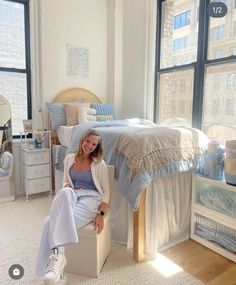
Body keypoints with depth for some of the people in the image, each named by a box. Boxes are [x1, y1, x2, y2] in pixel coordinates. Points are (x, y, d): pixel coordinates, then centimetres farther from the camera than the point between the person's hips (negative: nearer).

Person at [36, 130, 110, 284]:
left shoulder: (100, 163, 1)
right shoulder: (69, 158, 13)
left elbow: (106, 191, 0)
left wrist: (101, 214, -14)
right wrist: (68, 192, -6)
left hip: (91, 198, -3)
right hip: (72, 196, 4)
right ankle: (58, 253, -45)